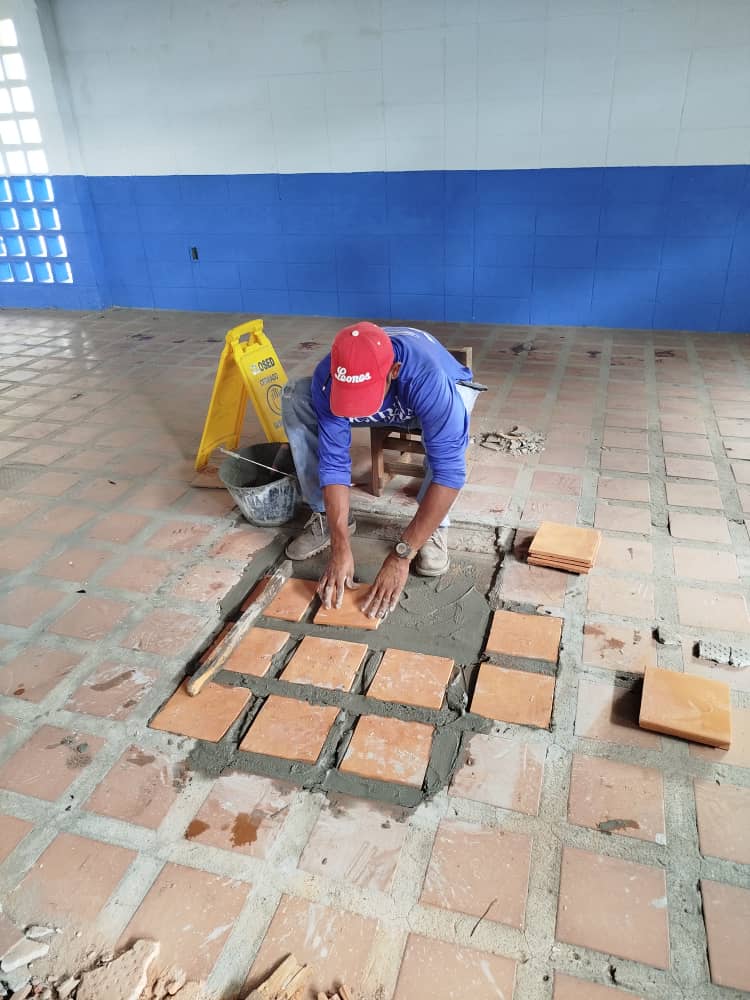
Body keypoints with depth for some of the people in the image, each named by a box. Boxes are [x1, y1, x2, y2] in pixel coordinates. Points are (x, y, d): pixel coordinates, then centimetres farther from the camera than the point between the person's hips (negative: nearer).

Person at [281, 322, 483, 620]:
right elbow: (333, 462, -29)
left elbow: (449, 471, -47)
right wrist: (340, 548, -37)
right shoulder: (327, 379, -34)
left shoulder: (428, 378, -45)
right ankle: (325, 517, -7)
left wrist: (400, 555, -49)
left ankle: (434, 526, -18)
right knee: (294, 397, -21)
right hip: (387, 411, 3)